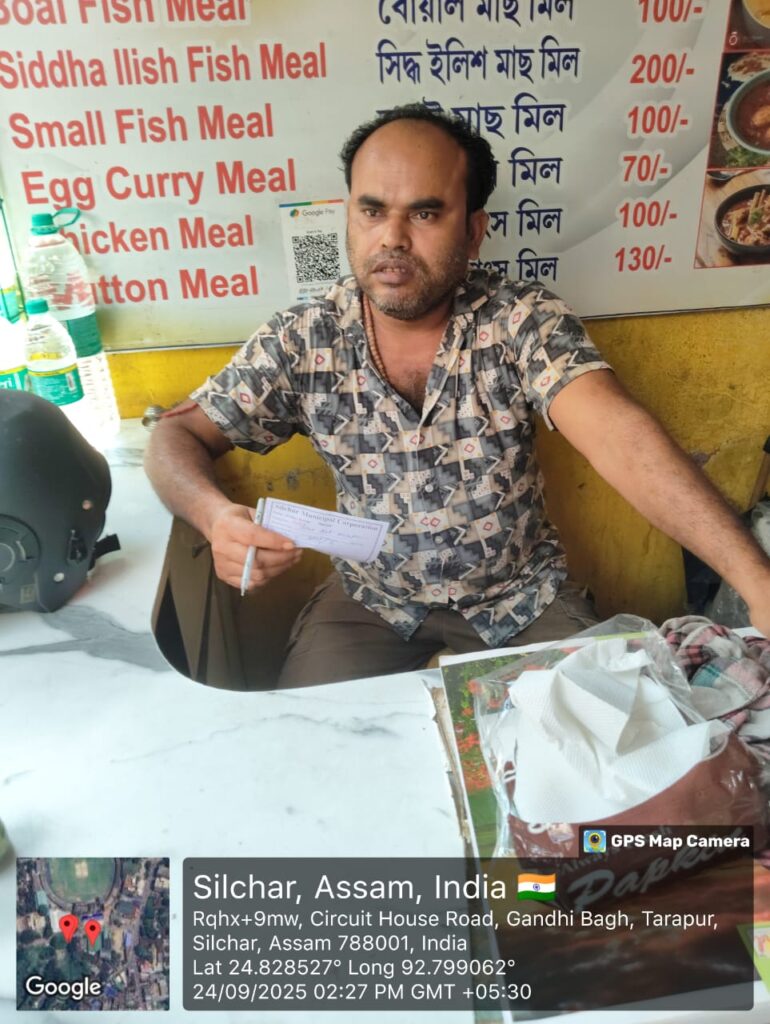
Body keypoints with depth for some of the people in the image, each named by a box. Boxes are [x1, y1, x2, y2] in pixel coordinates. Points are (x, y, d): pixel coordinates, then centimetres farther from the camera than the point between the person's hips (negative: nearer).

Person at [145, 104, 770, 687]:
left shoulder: (525, 322, -17)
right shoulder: (302, 342, -12)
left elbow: (617, 435, -31)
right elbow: (179, 435, -6)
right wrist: (216, 515, -30)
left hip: (521, 592, 0)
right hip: (371, 598, 1)